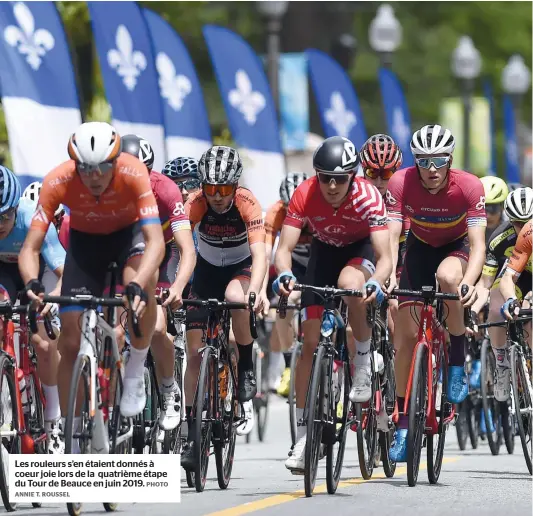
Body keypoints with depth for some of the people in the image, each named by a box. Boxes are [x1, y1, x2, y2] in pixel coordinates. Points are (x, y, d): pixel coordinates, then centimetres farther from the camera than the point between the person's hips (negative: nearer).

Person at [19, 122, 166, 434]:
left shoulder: (134, 174, -35)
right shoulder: (58, 183, -32)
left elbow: (156, 241, -41)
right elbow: (31, 248, -30)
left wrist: (138, 285, -59)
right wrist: (32, 283, -51)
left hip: (128, 232, -2)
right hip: (85, 239, 2)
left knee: (142, 283, -37)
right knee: (70, 343, -5)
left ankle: (135, 373, -15)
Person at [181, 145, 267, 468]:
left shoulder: (247, 204, -27)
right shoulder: (195, 205, -24)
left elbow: (259, 254, -38)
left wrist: (255, 289, -56)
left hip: (241, 269, -2)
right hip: (207, 272, 2)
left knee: (236, 298, -38)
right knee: (195, 352, -6)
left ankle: (247, 372, -16)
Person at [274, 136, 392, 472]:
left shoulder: (368, 197, -33)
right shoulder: (304, 195, -27)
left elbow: (385, 257, -37)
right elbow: (285, 248, -30)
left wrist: (376, 282, -59)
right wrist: (284, 274, -52)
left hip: (360, 250, -2)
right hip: (324, 252, 2)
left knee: (349, 282, -40)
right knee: (311, 341, -7)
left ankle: (364, 360, -15)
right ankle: (303, 435, -2)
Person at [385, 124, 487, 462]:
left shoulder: (469, 186, -30)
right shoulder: (401, 183, -27)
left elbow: (478, 245, -34)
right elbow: (392, 236, -30)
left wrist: (468, 282, -52)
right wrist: (388, 276, -48)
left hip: (457, 247, -2)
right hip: (421, 248, 2)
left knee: (447, 276, -39)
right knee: (406, 333, -6)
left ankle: (458, 360, -16)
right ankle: (404, 424, 6)